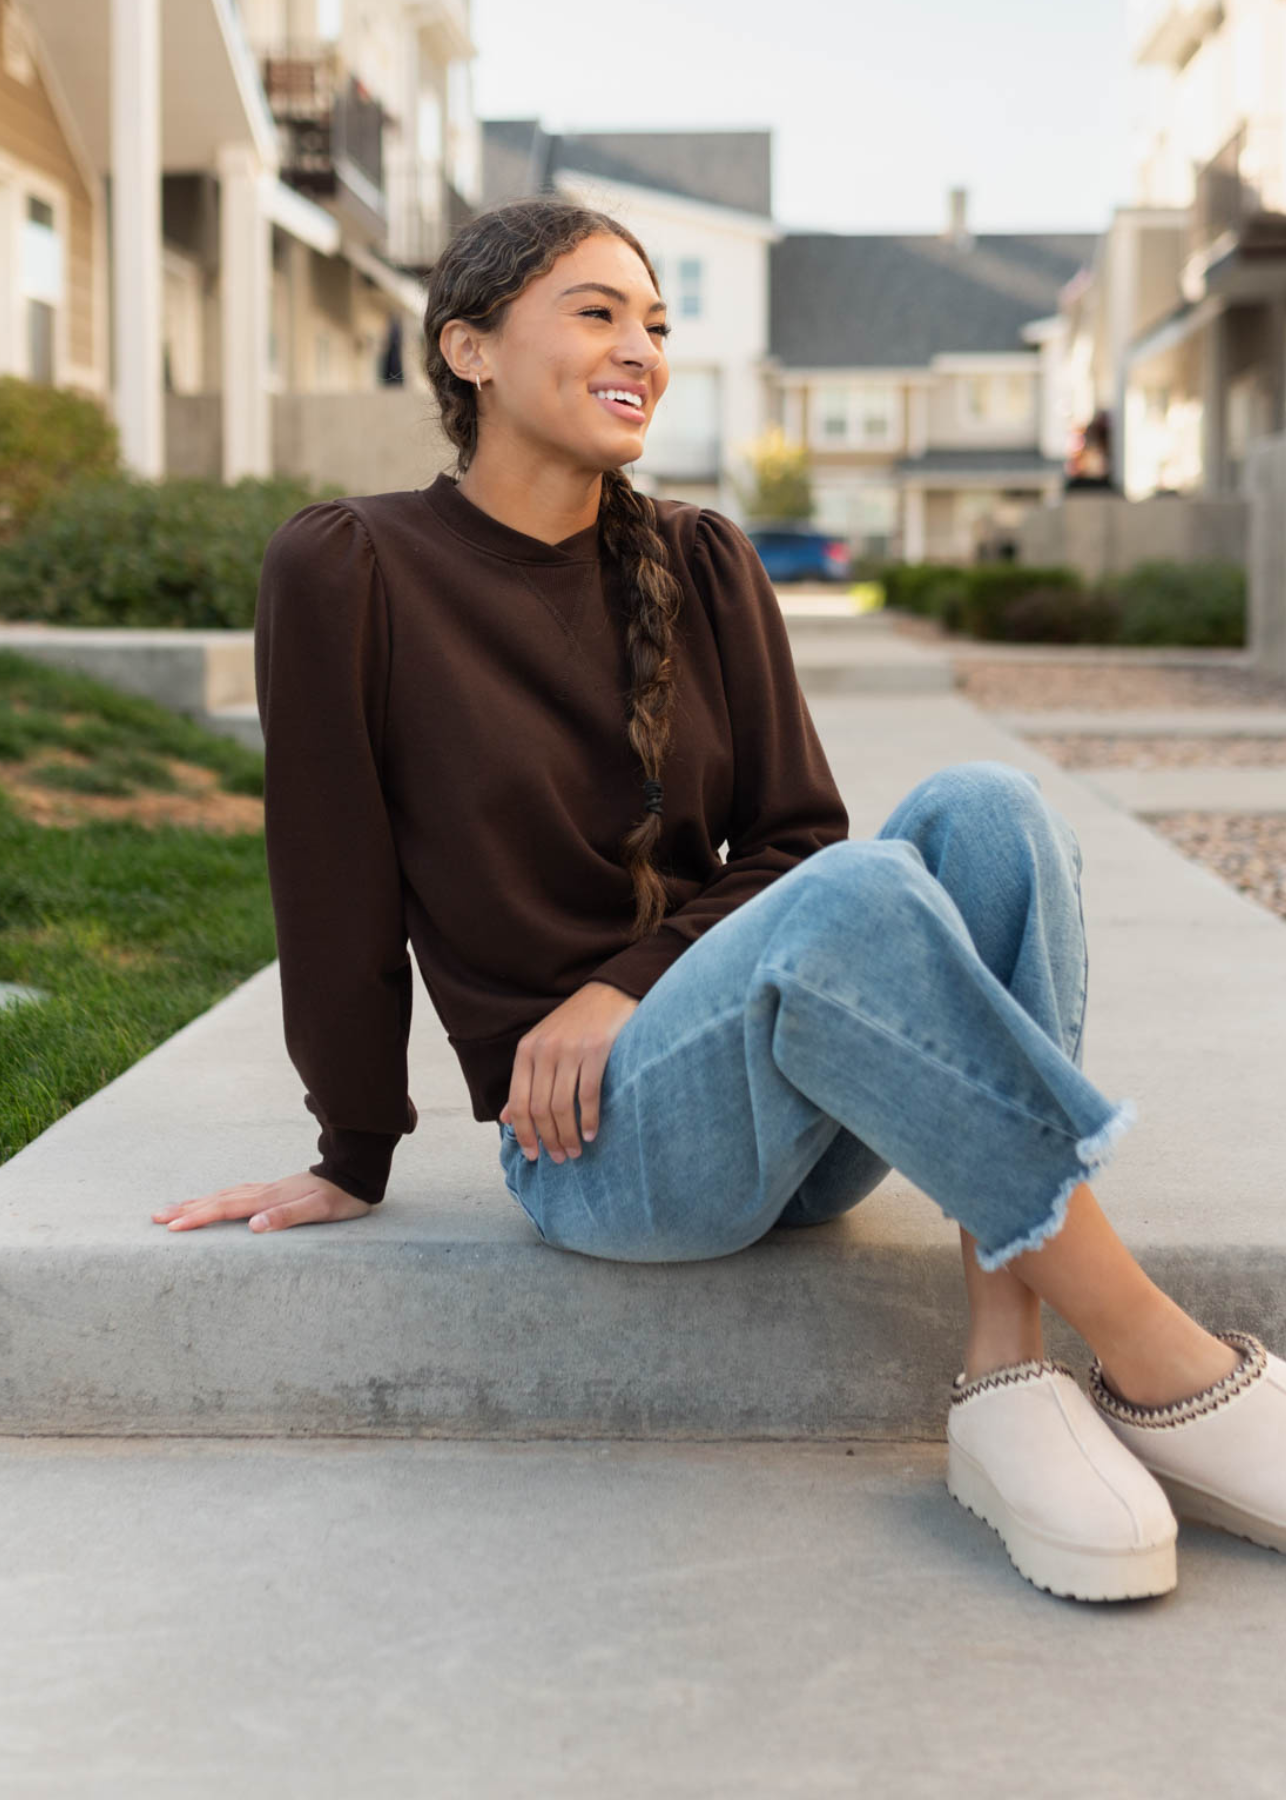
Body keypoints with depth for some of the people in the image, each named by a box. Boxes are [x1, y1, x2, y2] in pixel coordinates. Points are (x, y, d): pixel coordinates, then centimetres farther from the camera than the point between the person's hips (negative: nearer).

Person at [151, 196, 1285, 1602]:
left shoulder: (699, 563, 9)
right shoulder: (347, 572, -5)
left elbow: (794, 837, 8)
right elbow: (332, 885, -1)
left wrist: (628, 984, -10)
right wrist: (355, 1161, 7)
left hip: (802, 1125, 5)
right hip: (595, 1149, -5)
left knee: (983, 807, -23)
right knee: (854, 898, -33)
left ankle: (1009, 1381, -27)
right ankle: (1163, 1370, -27)